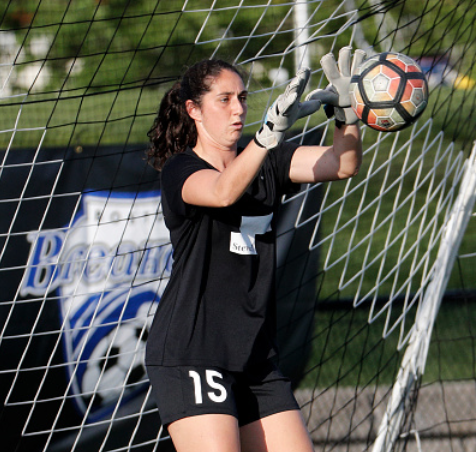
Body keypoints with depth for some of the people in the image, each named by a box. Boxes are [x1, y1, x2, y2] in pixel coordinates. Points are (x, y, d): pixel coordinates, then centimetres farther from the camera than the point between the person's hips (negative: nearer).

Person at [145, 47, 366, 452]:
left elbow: (343, 164, -1)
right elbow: (223, 191, -29)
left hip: (256, 357, 7)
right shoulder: (179, 170, -6)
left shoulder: (267, 165, 12)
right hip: (189, 357, -7)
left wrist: (347, 113, -20)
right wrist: (271, 130, -41)